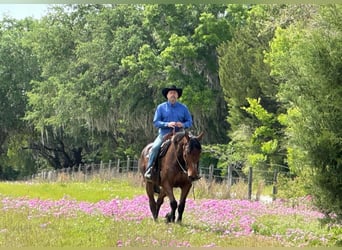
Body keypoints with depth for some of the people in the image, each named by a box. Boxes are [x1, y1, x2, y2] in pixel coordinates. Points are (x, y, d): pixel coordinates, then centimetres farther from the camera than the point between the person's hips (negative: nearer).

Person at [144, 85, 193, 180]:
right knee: (155, 148, -25)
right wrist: (167, 124, -17)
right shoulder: (161, 107, 6)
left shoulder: (183, 108, 10)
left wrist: (183, 125, -14)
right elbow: (155, 122, 0)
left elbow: (189, 122, 10)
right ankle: (149, 170, -18)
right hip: (164, 134, -1)